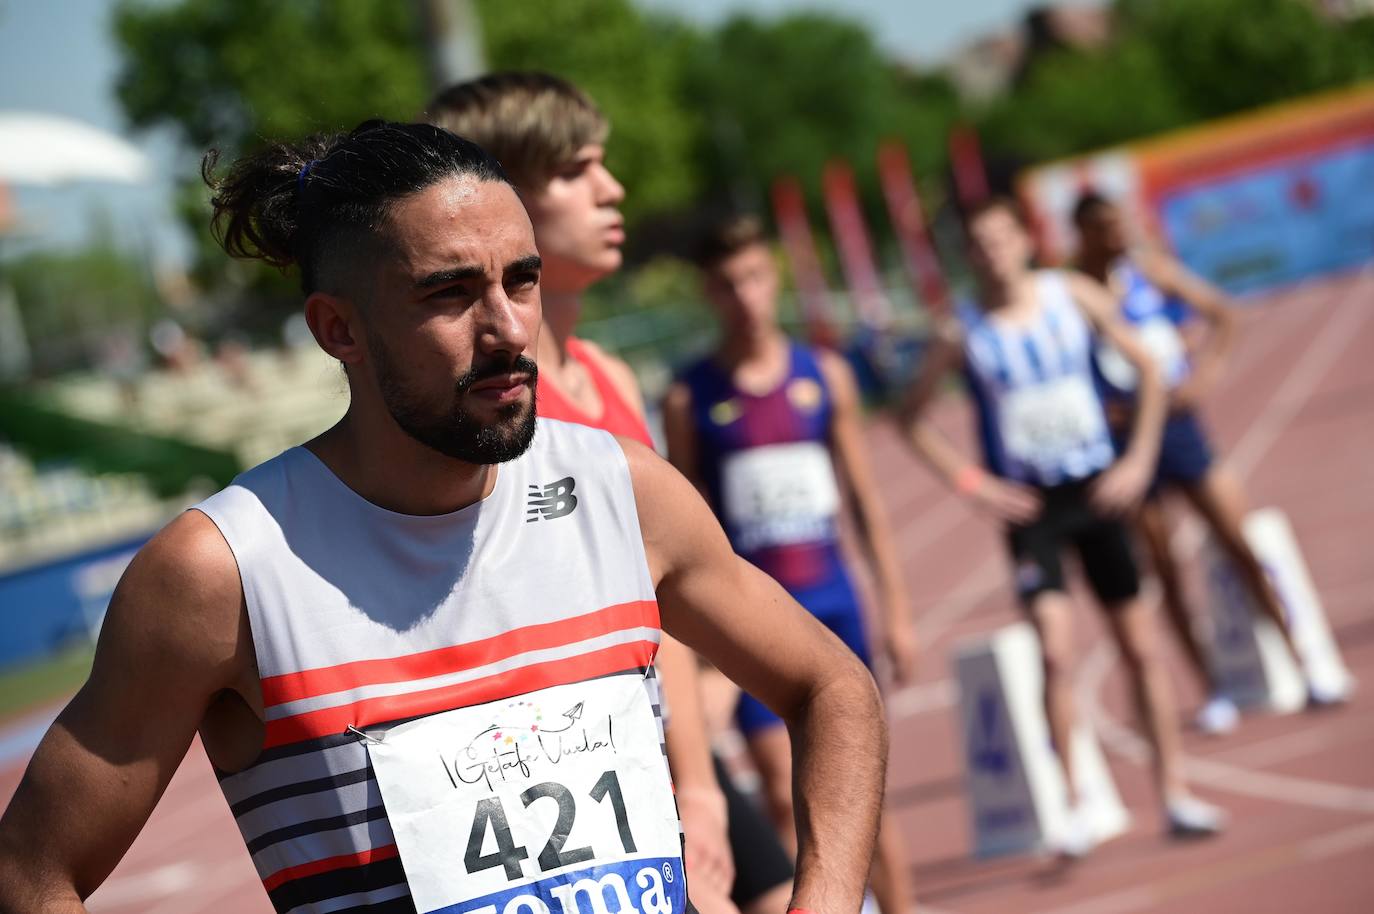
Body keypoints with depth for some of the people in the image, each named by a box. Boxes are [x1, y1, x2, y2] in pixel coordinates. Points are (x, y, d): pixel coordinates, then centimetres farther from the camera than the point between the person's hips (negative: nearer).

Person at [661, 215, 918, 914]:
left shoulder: (825, 375, 5)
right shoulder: (689, 398, -2)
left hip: (832, 604, 2)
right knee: (787, 797, -7)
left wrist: (895, 607, 6)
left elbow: (864, 498, 9)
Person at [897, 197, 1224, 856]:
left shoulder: (1075, 296, -3)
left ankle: (1174, 790, 17)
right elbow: (912, 417, 2)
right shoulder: (963, 333, -7)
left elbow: (1147, 370, 5)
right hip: (1029, 504, -2)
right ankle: (1072, 803, -4)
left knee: (1139, 645, 6)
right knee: (1055, 652, -16)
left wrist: (1138, 460, -3)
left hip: (1095, 490, 2)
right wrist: (970, 482, -6)